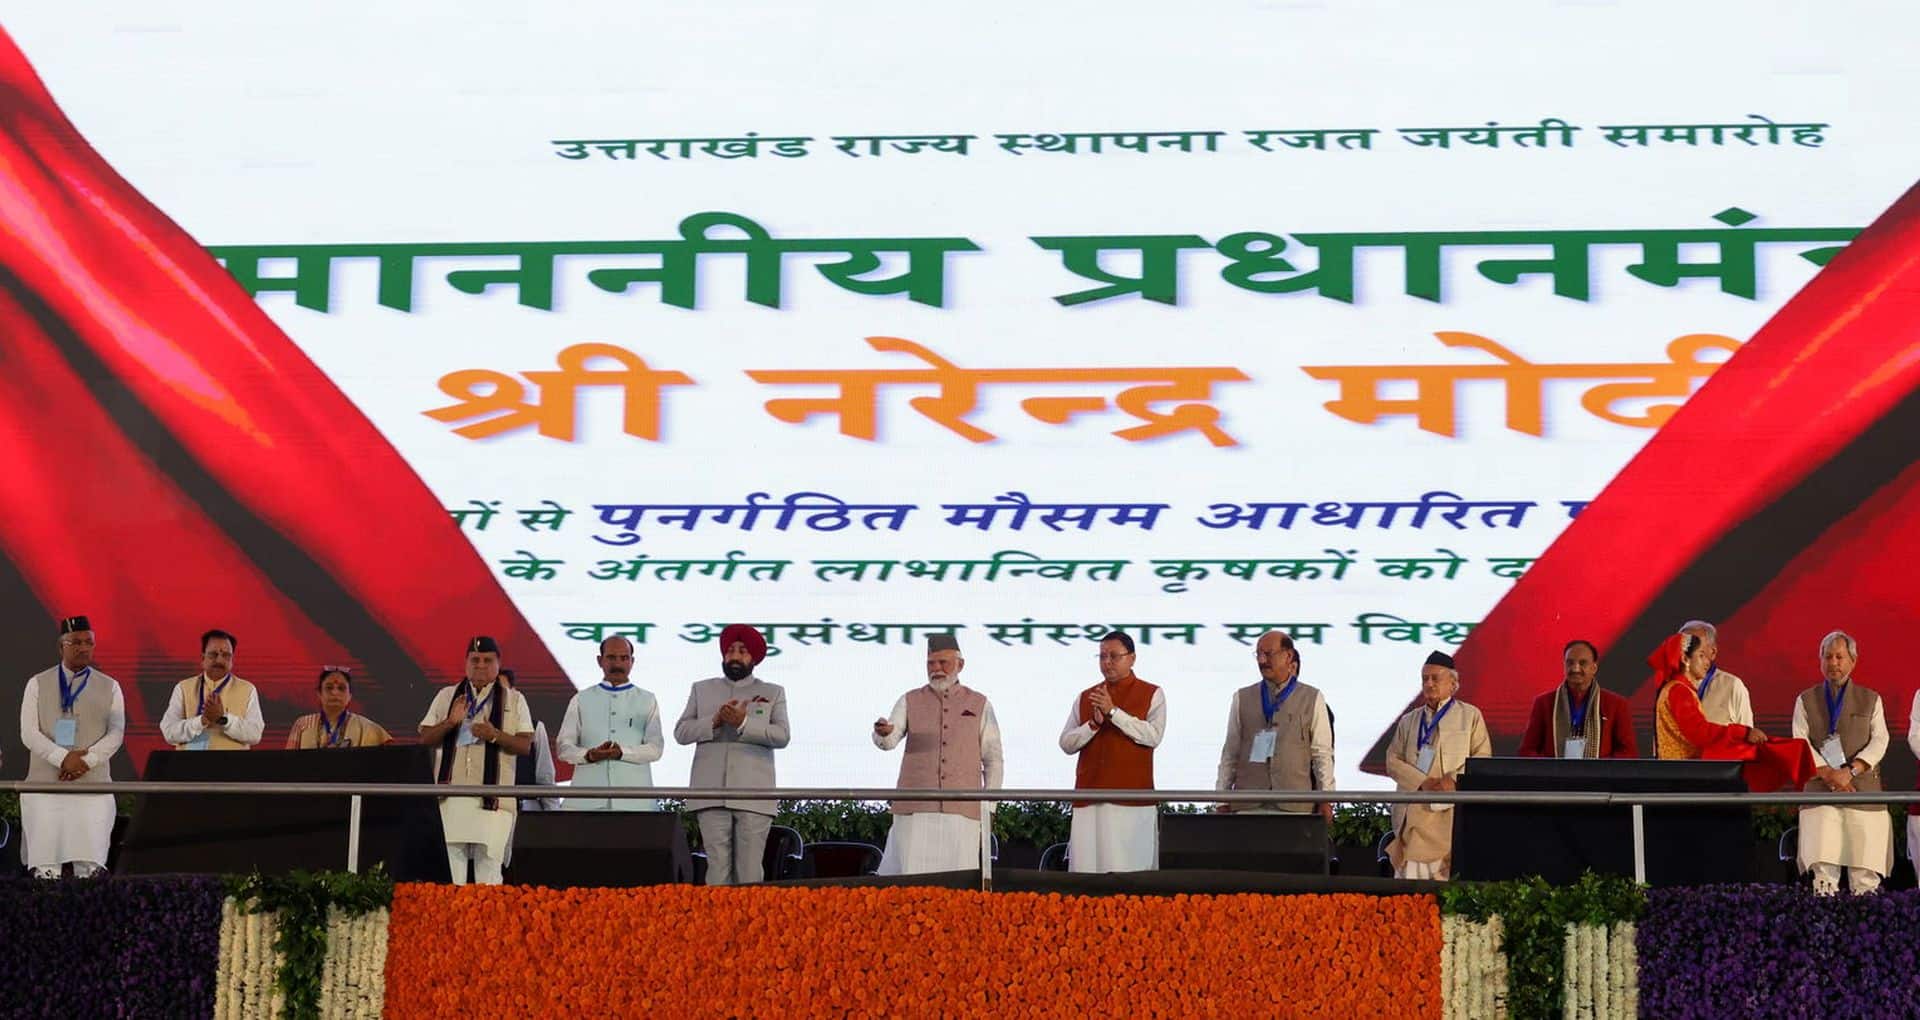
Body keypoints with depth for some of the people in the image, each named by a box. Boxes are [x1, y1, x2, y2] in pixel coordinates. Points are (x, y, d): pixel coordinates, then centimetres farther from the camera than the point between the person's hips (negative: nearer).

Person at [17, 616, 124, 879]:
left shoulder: (109, 687, 12)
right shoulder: (38, 684, 9)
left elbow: (116, 733, 3)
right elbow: (28, 733, 0)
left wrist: (87, 761, -12)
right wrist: (63, 758, -14)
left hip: (93, 783, 0)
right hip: (45, 783, 0)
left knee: (90, 859, -7)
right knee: (46, 858, -7)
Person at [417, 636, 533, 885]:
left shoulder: (513, 700, 11)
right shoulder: (446, 696, 16)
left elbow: (525, 745, 4)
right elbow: (425, 738, 12)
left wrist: (495, 735, -13)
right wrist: (450, 722, -6)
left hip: (491, 795, -2)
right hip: (450, 793, 2)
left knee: (489, 865, -6)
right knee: (451, 863, -2)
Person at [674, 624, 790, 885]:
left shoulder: (773, 693, 15)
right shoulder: (702, 689, 20)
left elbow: (781, 736, 0)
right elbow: (681, 732, 9)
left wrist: (743, 722, -12)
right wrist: (715, 721, -7)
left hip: (753, 795, -1)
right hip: (711, 794, 1)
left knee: (750, 871, -7)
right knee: (717, 866, -5)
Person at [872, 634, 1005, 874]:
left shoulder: (979, 705, 9)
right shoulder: (910, 702, 8)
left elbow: (993, 761, 10)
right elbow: (888, 741, -8)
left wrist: (988, 812, 1)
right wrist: (882, 732, -33)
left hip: (961, 811, 0)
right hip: (916, 810, 0)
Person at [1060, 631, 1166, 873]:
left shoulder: (1152, 695, 6)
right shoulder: (1085, 698, 16)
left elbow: (1153, 736, -9)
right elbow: (1066, 743, 10)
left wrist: (1113, 712, -12)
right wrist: (1094, 724, -7)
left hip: (1131, 796, -3)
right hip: (1089, 796, 3)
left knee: (1129, 868, -8)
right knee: (1086, 865, -3)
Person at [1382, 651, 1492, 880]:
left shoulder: (1470, 716, 10)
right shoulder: (1409, 721, 19)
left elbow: (1483, 756, 2)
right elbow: (1393, 760, 10)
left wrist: (1455, 779, -15)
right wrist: (1422, 782, -8)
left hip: (1451, 812, -3)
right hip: (1414, 813, 3)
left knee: (1452, 877, -8)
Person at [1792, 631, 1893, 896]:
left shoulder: (1870, 700, 14)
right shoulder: (1806, 700, 14)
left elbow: (1879, 741, 2)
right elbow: (1800, 743, 3)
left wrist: (1851, 770, -13)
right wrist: (1828, 774, -11)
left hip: (1863, 789, 0)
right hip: (1820, 790, 0)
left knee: (1866, 868, -7)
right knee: (1823, 865, -13)